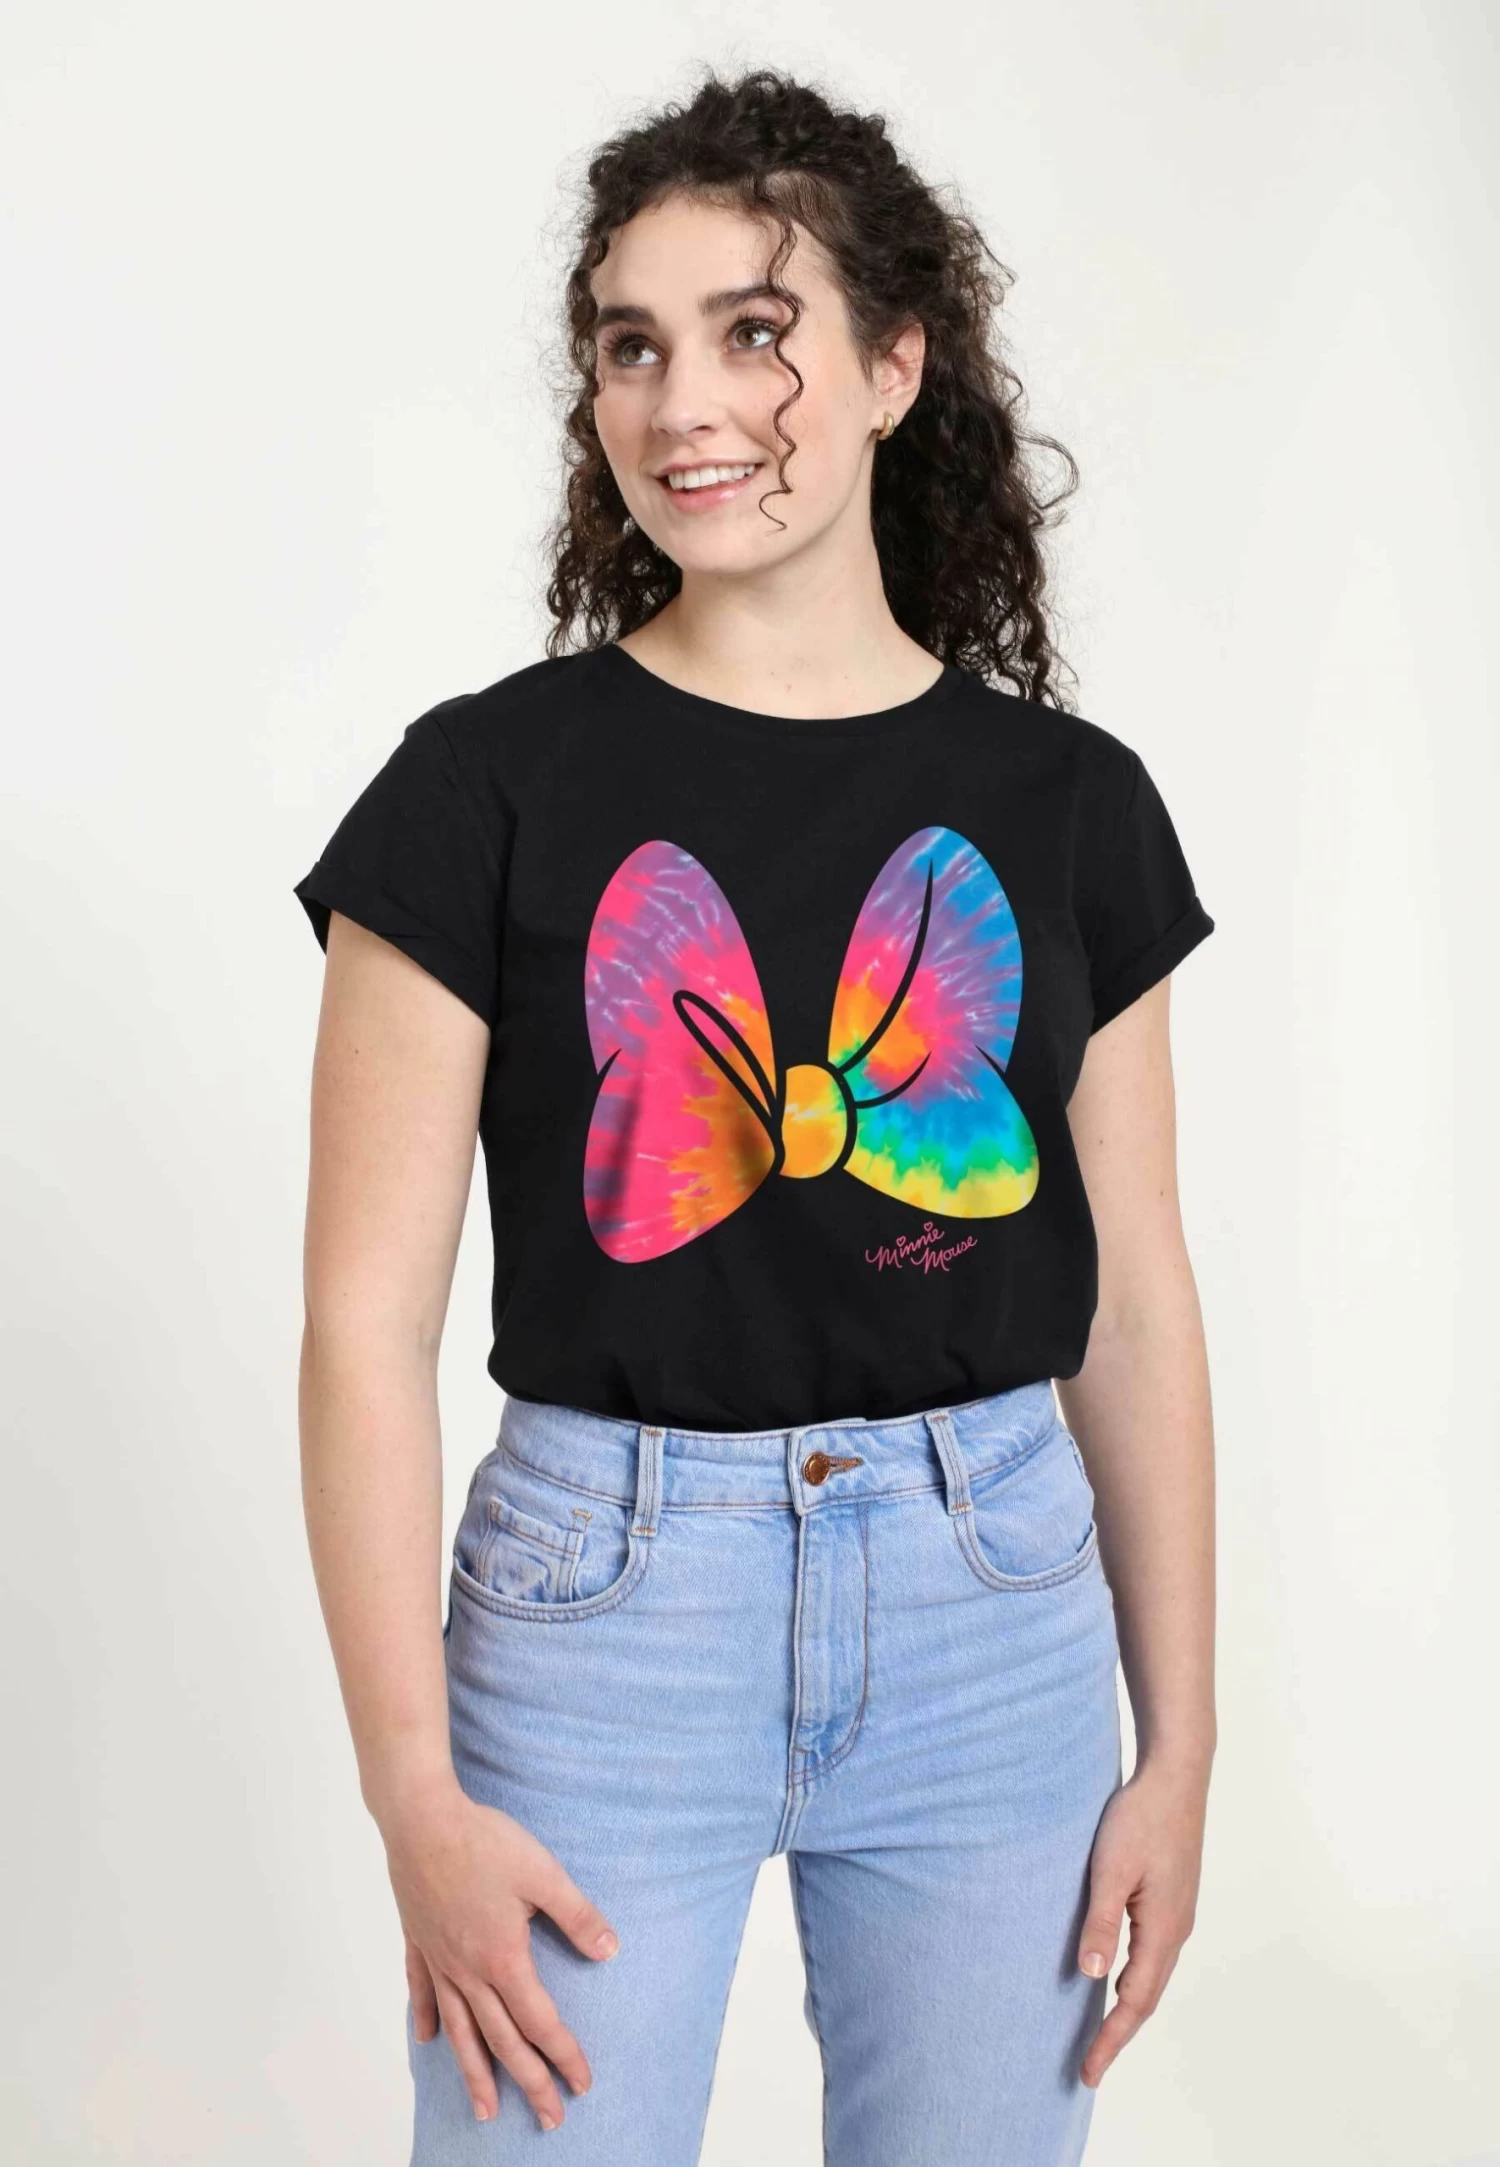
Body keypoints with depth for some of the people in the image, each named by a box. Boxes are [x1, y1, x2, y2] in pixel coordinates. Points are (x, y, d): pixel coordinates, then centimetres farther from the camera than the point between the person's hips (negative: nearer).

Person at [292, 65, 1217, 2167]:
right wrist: (418, 1798, -10)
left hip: (995, 1611, 3)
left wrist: (1178, 1747, 5)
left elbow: (1132, 1305, 5)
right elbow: (368, 1321, -7)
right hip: (607, 1597, -2)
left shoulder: (1067, 805, 1)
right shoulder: (489, 785, -6)